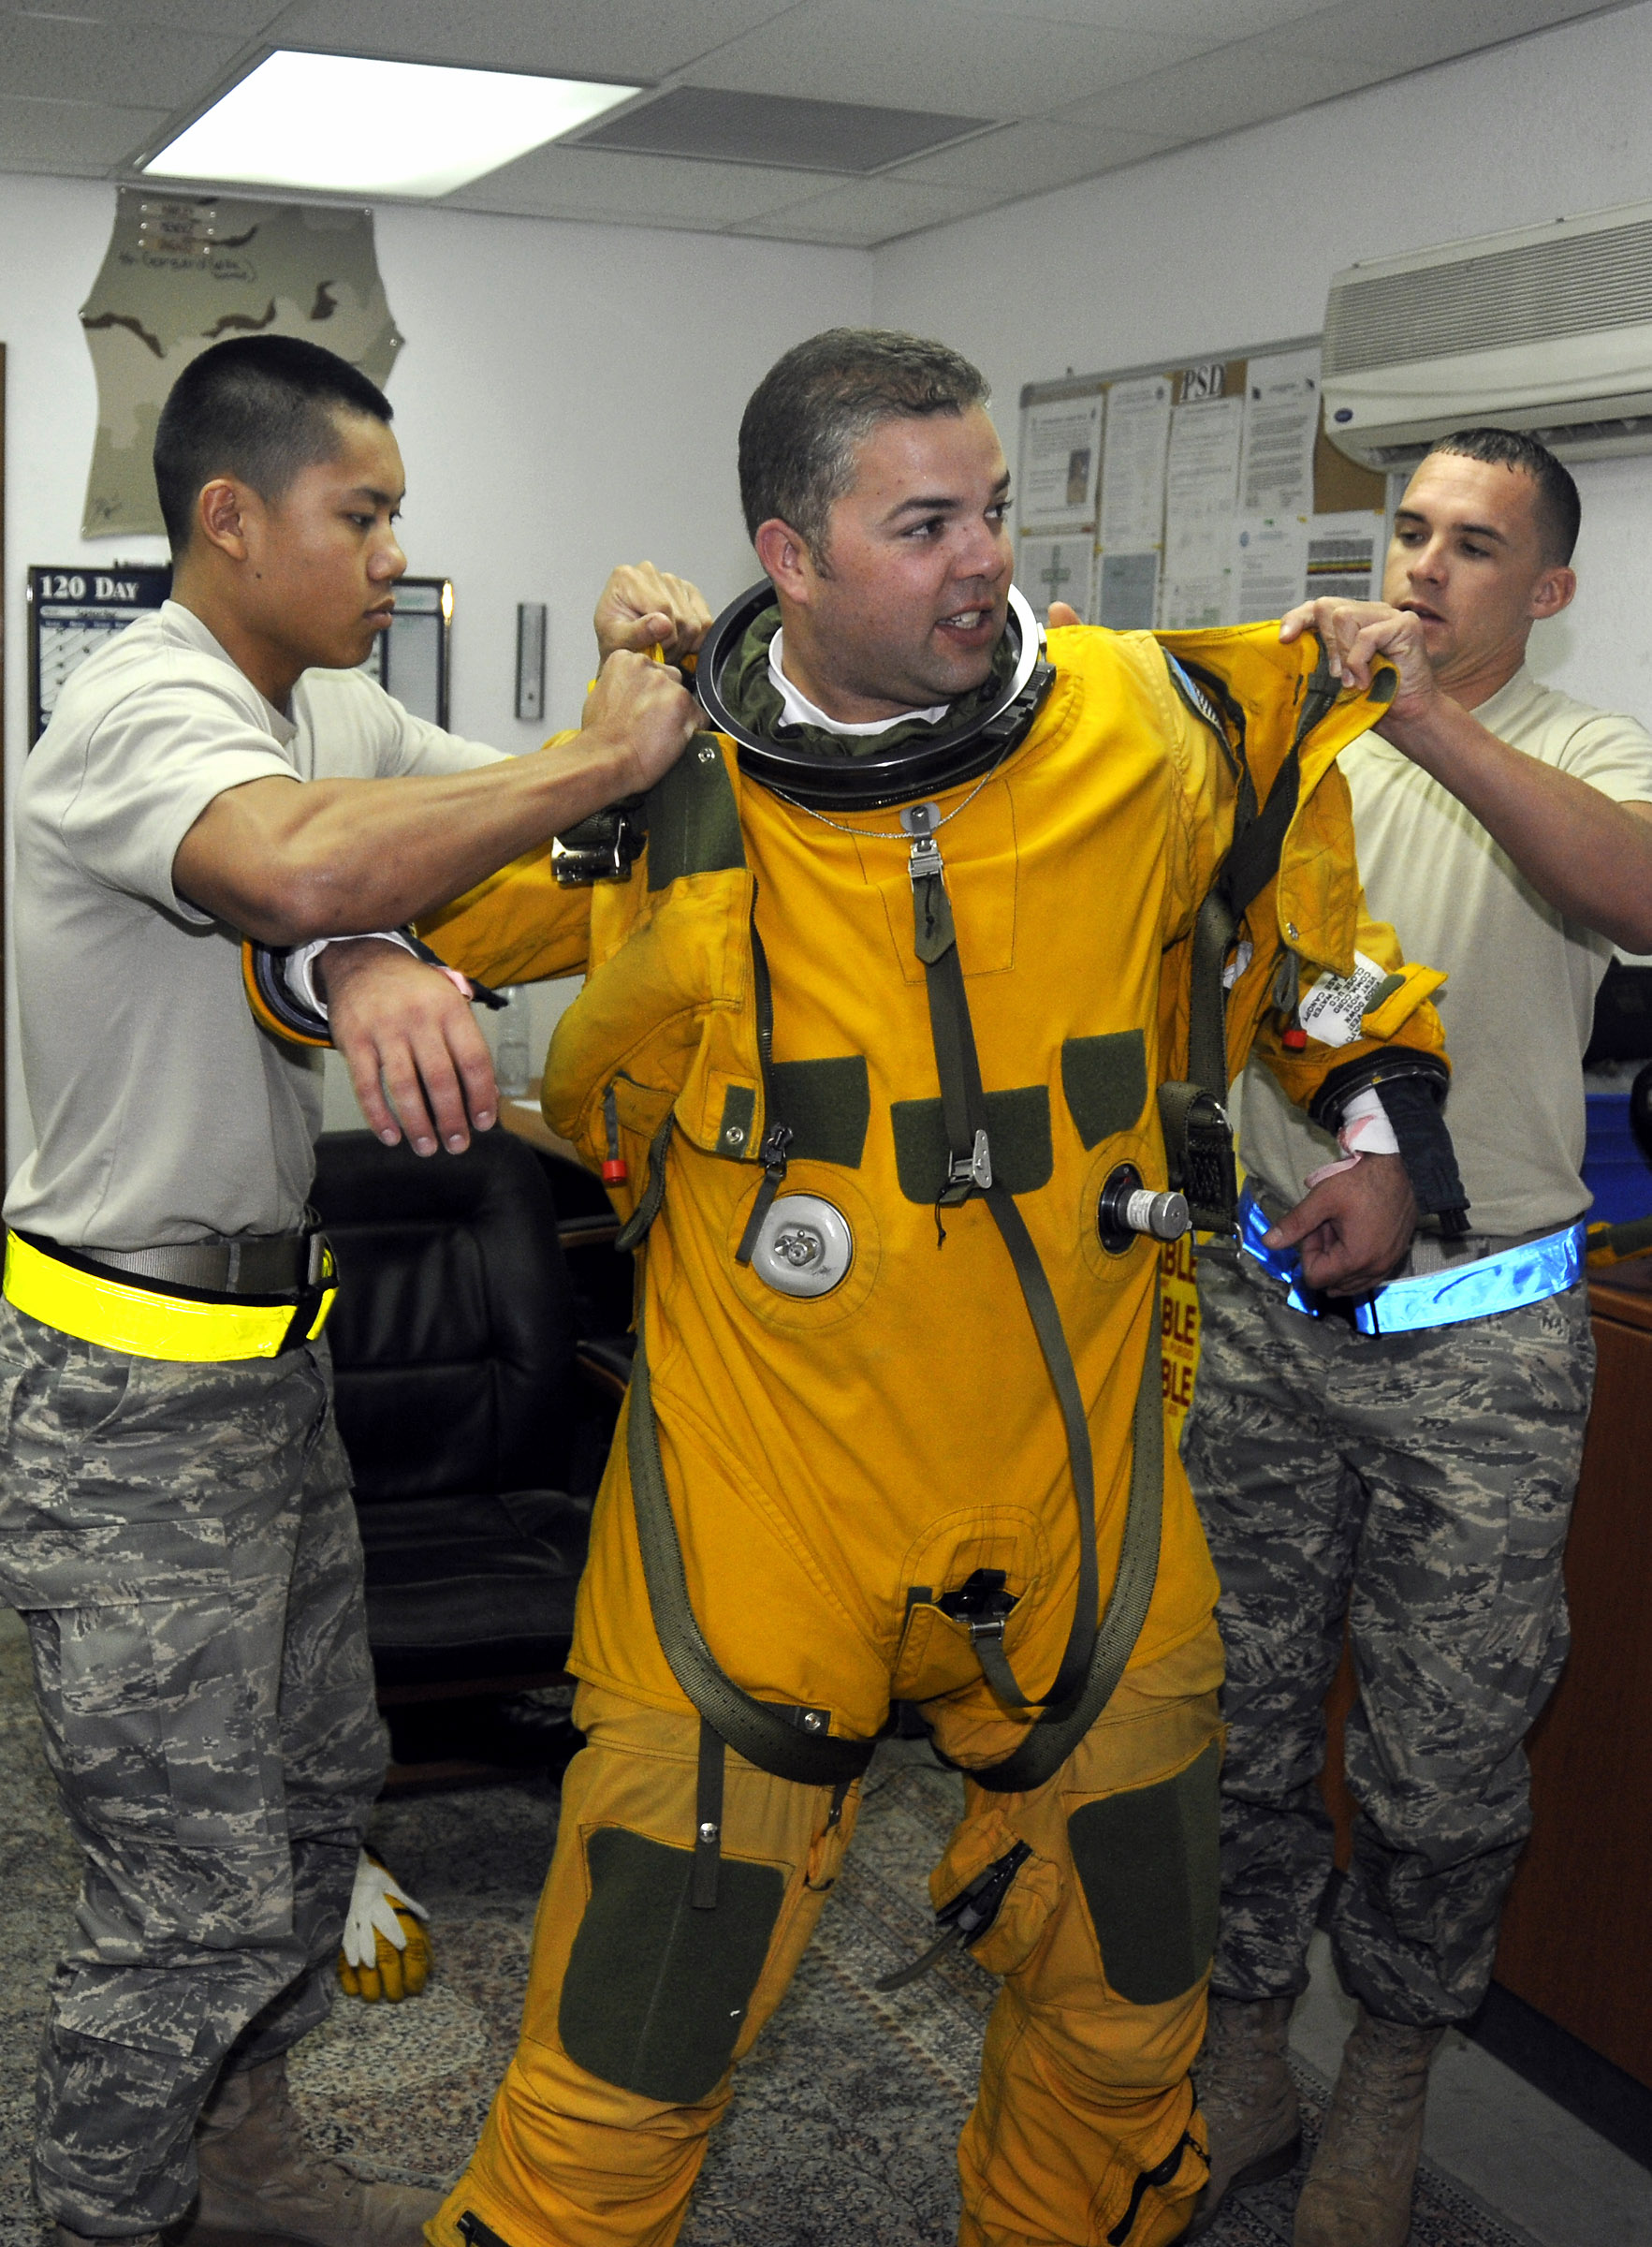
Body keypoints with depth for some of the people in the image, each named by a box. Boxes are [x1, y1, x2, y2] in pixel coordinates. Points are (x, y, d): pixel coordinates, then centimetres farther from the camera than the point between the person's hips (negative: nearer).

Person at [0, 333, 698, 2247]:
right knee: (200, 1893, -1)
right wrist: (598, 760, -32)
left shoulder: (332, 710, 9)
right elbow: (303, 872, -44)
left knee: (321, 1781, 20)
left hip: (265, 1345, 10)